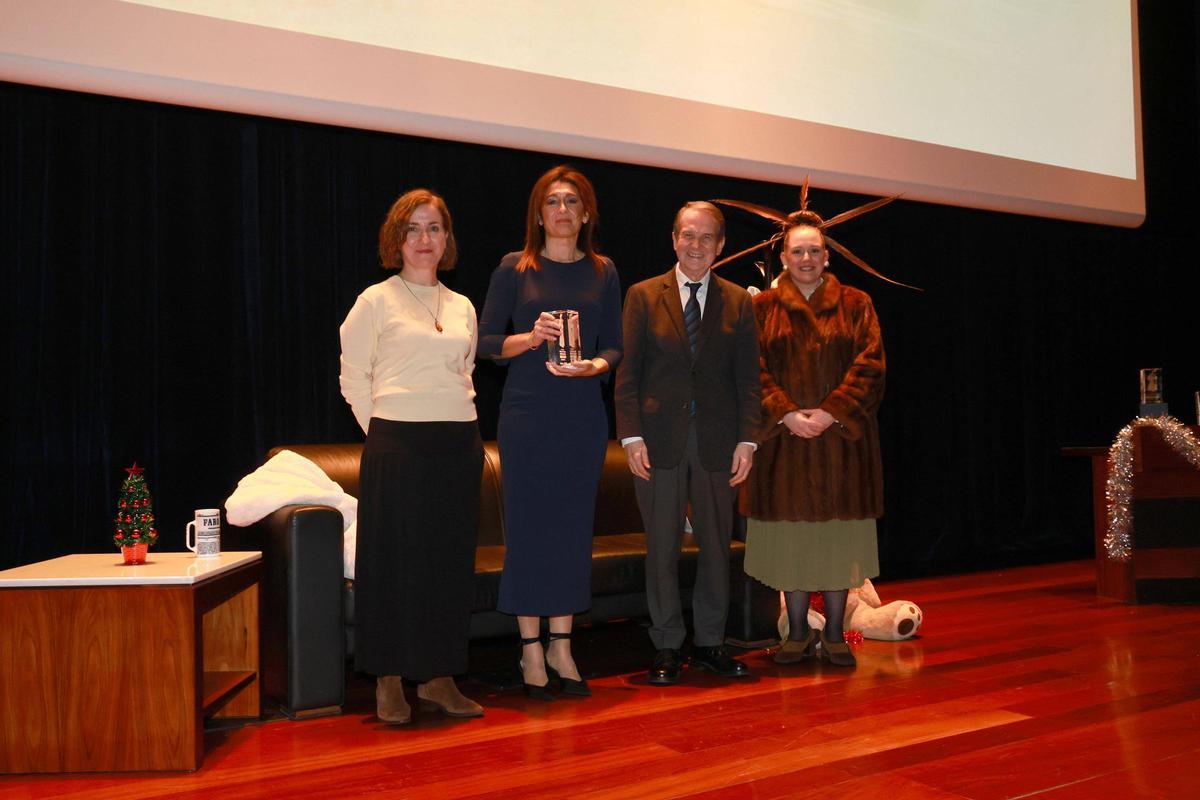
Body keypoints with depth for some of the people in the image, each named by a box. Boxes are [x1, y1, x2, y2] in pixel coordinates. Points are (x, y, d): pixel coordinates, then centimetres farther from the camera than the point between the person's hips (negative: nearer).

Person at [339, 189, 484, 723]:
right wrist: (384, 432, -2)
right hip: (397, 446, -5)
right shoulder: (376, 301, 1)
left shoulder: (463, 308, 15)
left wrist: (458, 425, 12)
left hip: (459, 445, 5)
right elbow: (353, 378, 0)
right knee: (394, 559, -1)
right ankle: (389, 682, 9)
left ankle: (438, 677, 17)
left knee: (451, 561, 6)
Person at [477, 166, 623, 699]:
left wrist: (595, 364, -12)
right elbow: (486, 342, 0)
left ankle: (561, 646, 17)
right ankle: (531, 649, 11)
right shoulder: (514, 269, 2)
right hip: (526, 414, -2)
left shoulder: (602, 272, 9)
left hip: (583, 415, 3)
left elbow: (614, 345, 8)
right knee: (527, 527, 0)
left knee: (573, 527, 6)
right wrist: (530, 337, -17)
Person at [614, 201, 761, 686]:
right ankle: (667, 649, 16)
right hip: (660, 440, -2)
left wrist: (746, 440, -3)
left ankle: (709, 644, 22)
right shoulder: (644, 296, 4)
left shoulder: (737, 302, 8)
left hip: (716, 441, 2)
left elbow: (747, 377, 6)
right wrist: (632, 436, -9)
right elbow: (628, 372, 0)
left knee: (716, 546, 8)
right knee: (662, 548, 4)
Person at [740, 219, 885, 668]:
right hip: (784, 438, 0)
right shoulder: (763, 307, 7)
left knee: (838, 536, 2)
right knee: (792, 536, 3)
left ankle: (834, 635, 13)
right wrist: (787, 414, -14)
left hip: (841, 439, 0)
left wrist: (830, 412, -14)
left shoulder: (855, 305, 7)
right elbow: (754, 370, 0)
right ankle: (798, 633, 15)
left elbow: (869, 365, -2)